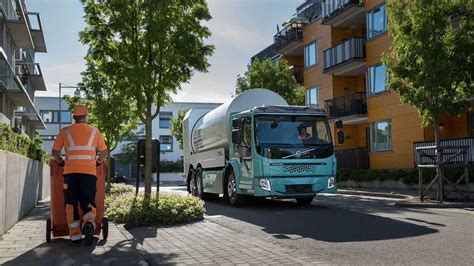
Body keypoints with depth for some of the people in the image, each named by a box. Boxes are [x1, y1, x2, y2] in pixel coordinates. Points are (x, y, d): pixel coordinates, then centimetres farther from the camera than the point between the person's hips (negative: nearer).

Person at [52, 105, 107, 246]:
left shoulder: (65, 131, 11)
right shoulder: (94, 131, 12)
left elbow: (55, 151, 12)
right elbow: (103, 151, 15)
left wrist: (59, 159, 32)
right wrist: (99, 160, 33)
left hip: (70, 171, 0)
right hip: (89, 172, 0)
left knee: (71, 204, 8)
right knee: (88, 203, 5)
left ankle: (75, 236, 6)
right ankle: (89, 224, -24)